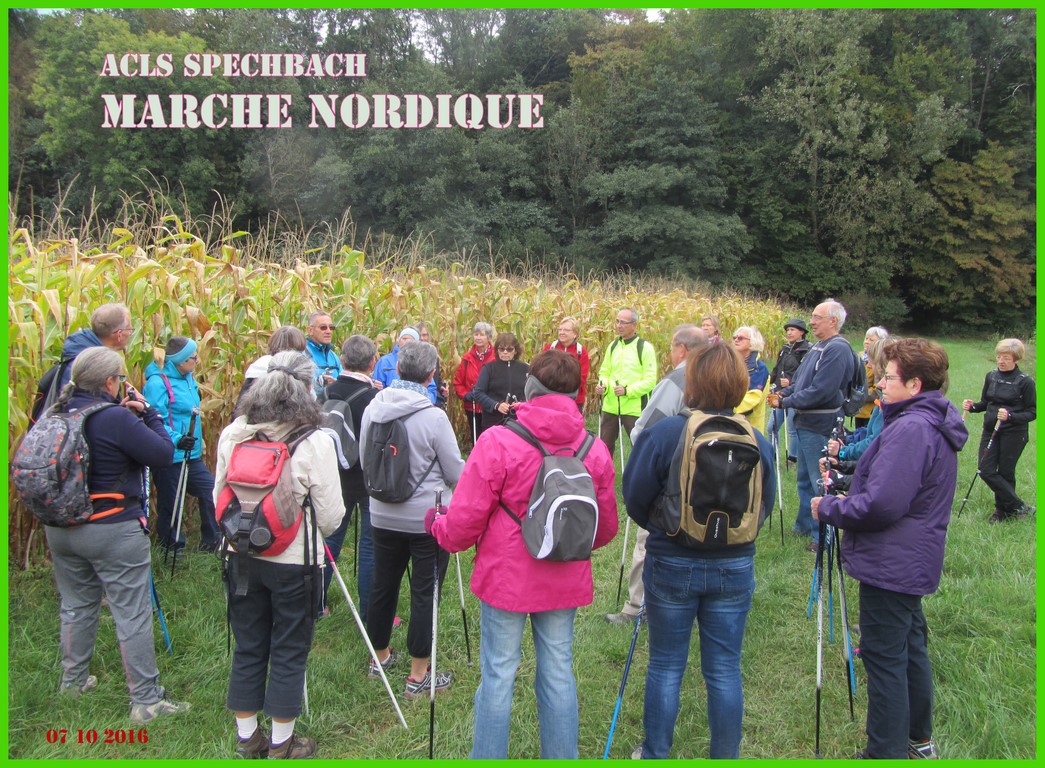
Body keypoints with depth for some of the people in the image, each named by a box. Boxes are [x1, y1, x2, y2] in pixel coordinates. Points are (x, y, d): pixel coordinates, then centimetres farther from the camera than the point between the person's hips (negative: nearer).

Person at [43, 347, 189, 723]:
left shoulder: (58, 413, 0)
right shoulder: (117, 419, -22)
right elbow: (164, 454, -18)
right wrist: (148, 414, -7)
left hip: (60, 527, 8)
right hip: (112, 531, -7)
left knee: (75, 604, 24)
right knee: (132, 614, 2)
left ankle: (73, 680, 41)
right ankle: (146, 700, 9)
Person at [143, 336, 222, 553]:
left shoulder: (188, 380, 9)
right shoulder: (157, 383, -18)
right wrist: (176, 440, -33)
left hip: (191, 456, 8)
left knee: (211, 493, 10)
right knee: (170, 506, 5)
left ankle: (211, 543, 25)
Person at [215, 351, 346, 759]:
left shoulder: (231, 434, -3)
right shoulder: (314, 443, -16)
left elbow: (218, 499, 6)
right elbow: (331, 518, -12)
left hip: (241, 558, 4)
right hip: (293, 562, -4)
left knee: (247, 648, 17)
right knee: (289, 652, 11)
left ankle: (247, 738, 32)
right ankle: (281, 744, 25)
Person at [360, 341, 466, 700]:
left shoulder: (372, 409, -5)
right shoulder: (433, 416, -20)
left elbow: (364, 462, 9)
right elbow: (456, 474, -10)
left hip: (383, 516, 5)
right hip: (428, 519, -5)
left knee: (383, 585, 19)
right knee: (424, 593, 6)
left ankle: (380, 656, 37)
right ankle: (419, 676, 17)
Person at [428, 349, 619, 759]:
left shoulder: (497, 442, -17)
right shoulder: (595, 450, -5)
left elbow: (464, 520, -13)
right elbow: (606, 526, 5)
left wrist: (438, 526, 9)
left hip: (506, 577, -3)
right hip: (565, 582, 3)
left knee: (498, 674, 10)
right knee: (558, 673, 16)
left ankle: (488, 756, 25)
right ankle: (561, 756, 31)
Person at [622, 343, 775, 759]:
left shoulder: (662, 434, -16)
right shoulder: (758, 441, -7)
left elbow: (635, 501, -9)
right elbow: (765, 507, 3)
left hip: (672, 565, -2)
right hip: (735, 567, 2)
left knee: (665, 666, 14)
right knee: (725, 670, 15)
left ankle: (655, 754, 30)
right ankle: (726, 755, 29)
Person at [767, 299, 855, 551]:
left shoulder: (838, 349, -19)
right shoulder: (818, 347, 13)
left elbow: (820, 391, -25)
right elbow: (800, 379, 17)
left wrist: (785, 403, -18)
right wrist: (783, 393, -1)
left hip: (820, 426, -10)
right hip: (804, 423, 10)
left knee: (820, 483, 0)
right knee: (805, 480, 21)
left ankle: (823, 536, 12)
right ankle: (804, 526, 36)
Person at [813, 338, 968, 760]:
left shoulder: (910, 429, -24)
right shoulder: (936, 425, 10)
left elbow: (881, 504, -28)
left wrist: (828, 508, -13)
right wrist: (846, 498, 10)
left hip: (889, 566, -11)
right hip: (913, 563, 11)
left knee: (884, 657, 0)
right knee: (909, 647, 22)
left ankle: (888, 751, 11)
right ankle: (918, 739, 37)